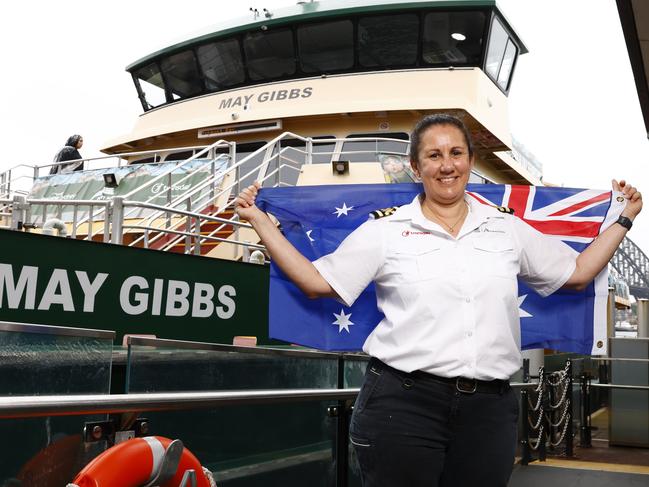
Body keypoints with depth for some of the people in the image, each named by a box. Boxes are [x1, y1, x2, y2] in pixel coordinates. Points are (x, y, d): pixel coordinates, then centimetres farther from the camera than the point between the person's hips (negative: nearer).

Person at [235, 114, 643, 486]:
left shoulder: (508, 229, 10)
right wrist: (260, 220, -1)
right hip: (403, 403, -3)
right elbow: (317, 282, 1)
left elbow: (577, 273, 18)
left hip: (489, 408, 3)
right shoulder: (386, 231, 1)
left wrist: (623, 218, 22)